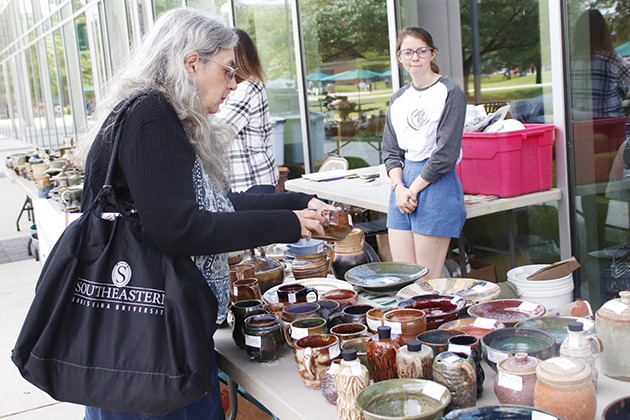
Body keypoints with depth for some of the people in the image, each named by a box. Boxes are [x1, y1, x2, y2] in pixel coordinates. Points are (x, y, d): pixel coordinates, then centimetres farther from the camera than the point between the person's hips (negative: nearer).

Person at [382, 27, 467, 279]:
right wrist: (399, 187, -5)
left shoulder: (450, 93, -5)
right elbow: (390, 151, 12)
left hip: (436, 184, -6)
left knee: (428, 282, -2)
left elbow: (446, 153, -11)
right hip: (402, 185, 6)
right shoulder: (398, 99, 14)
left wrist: (414, 189, -9)